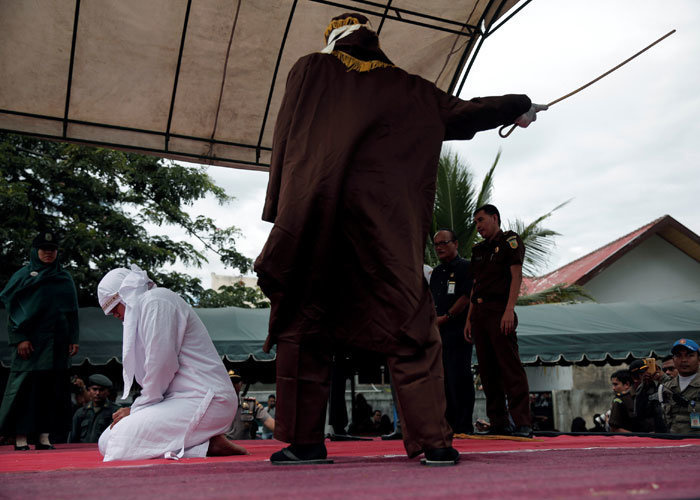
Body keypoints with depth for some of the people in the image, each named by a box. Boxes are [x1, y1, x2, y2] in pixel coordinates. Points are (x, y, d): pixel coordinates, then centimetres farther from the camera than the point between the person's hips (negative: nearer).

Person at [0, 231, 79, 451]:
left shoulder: (65, 278, 14)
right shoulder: (23, 275, 4)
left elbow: (72, 311, 14)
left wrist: (73, 339, 6)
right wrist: (19, 339, -11)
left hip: (57, 344, 4)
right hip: (30, 342, -3)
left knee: (52, 388, 2)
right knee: (25, 387, -5)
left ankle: (44, 436, 8)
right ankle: (20, 438, 1)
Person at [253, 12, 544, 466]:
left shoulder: (309, 70, 15)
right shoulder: (409, 89, 16)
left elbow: (285, 140, 10)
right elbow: (464, 113, 23)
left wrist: (279, 210, 10)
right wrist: (519, 106, 39)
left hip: (311, 217, 0)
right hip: (386, 226, 0)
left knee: (304, 326, 7)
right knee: (411, 329, 3)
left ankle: (305, 440, 6)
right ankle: (434, 441, 1)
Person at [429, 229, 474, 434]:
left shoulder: (465, 267, -1)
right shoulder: (436, 272, 21)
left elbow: (466, 297, -11)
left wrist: (446, 317, -11)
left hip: (457, 330, -7)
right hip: (438, 332, 7)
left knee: (459, 377, -8)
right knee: (443, 379, 8)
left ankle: (464, 426, -3)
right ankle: (448, 424, 15)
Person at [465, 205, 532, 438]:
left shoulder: (510, 240, 3)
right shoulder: (478, 250, 23)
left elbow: (516, 276, -8)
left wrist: (509, 310, -18)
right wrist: (469, 319, 14)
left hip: (499, 311, -7)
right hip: (479, 312, 8)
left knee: (510, 367, -11)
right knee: (487, 370, 6)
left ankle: (523, 423, -9)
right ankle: (499, 423, 11)